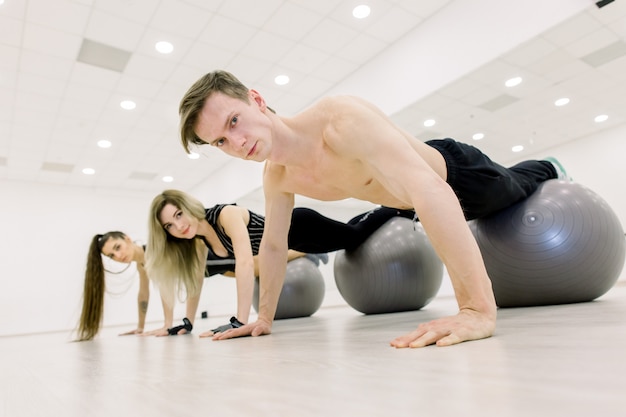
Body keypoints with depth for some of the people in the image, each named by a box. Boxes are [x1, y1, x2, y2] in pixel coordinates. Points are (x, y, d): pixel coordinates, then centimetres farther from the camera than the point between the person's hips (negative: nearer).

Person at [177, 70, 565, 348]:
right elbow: (274, 246, -4)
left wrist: (478, 309, -60)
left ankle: (549, 170, 62)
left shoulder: (340, 120, -45)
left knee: (518, 188, 26)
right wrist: (264, 318, -1)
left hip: (457, 170, -6)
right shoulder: (277, 177, -19)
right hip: (412, 200, 6)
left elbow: (430, 191, -55)